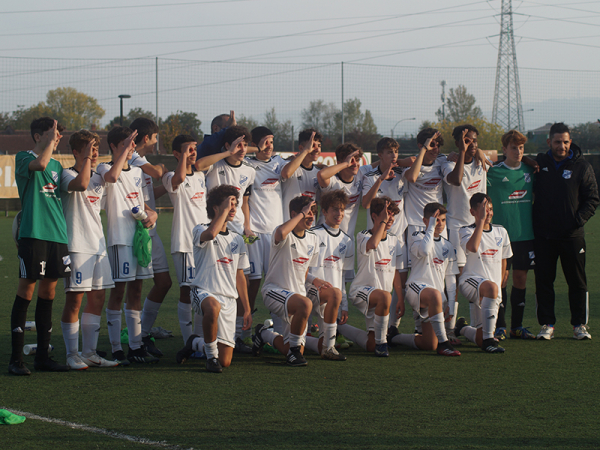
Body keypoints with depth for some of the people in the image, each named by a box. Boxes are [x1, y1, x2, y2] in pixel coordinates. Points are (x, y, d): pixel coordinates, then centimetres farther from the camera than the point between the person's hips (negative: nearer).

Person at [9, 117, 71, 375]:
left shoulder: (56, 164, 18)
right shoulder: (23, 158, -1)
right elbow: (39, 164, -23)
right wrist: (50, 141, -13)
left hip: (57, 235, 7)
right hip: (32, 234, -7)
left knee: (48, 292, 9)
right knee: (27, 290, -6)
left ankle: (43, 356, 15)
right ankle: (16, 358, -4)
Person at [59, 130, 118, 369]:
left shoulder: (98, 179, 17)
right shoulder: (68, 174, -7)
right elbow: (81, 184, -29)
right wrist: (87, 158, -22)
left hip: (98, 244, 8)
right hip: (77, 245, -8)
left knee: (97, 298, 8)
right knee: (74, 299, -5)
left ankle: (90, 352, 15)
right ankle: (72, 355, -1)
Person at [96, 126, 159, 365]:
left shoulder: (137, 172, 17)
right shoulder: (105, 169, -5)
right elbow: (112, 176, -31)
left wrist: (151, 214, 5)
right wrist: (125, 149, -23)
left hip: (140, 235, 7)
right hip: (119, 238, -7)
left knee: (136, 291, 10)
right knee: (118, 291, -6)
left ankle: (136, 347, 14)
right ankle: (116, 348, -4)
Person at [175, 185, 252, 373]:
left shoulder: (237, 240, 18)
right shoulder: (200, 231, 1)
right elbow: (210, 234, -26)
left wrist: (247, 309, 17)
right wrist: (224, 210, -14)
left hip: (229, 299, 5)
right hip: (203, 292, -5)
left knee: (225, 362, -5)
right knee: (213, 306, -45)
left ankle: (195, 343, 29)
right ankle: (211, 355, -20)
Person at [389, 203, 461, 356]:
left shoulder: (447, 246, 19)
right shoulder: (419, 237, 2)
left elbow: (450, 277, 20)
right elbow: (424, 250, -23)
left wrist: (451, 304, 11)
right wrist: (431, 227, -14)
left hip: (437, 297, 6)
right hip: (417, 287, -6)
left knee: (429, 345, -2)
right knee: (435, 295, -43)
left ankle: (393, 337, 22)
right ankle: (443, 343, -39)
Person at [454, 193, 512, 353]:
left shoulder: (501, 232, 13)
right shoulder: (466, 231, -1)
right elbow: (473, 247, -25)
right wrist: (482, 219, -22)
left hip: (494, 287, 5)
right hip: (471, 280, -5)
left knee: (480, 340, 1)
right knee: (490, 287, -42)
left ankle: (462, 328, 39)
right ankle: (488, 339, -37)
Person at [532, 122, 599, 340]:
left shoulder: (582, 167, 1)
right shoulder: (539, 164, 6)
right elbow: (531, 192, 16)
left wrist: (579, 219, -9)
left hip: (572, 235, -1)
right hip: (543, 235, 1)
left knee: (577, 281, 2)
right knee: (544, 281, 2)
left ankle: (579, 324, 10)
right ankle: (547, 324, 9)